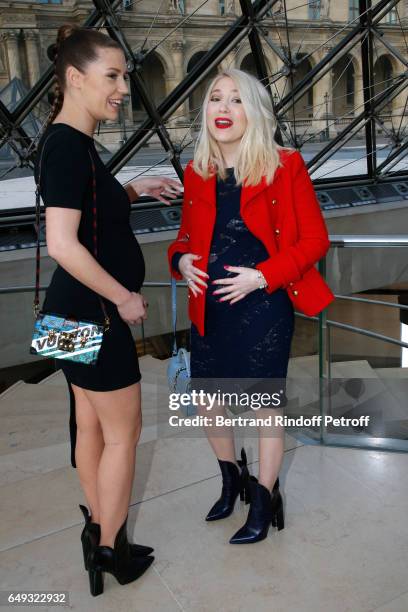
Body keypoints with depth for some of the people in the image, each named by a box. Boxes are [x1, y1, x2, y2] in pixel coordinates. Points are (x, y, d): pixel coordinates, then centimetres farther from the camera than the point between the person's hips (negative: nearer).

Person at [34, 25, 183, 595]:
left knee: (90, 423, 20)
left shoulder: (71, 141, 10)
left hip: (79, 312, 9)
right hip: (93, 314, -9)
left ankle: (99, 524, 39)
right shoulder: (68, 145, -19)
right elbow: (62, 244, -27)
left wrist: (134, 189, 11)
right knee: (123, 431, 6)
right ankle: (110, 550, 26)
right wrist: (125, 298, -17)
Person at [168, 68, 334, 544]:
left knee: (267, 408, 7)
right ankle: (231, 483, 43)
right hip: (209, 308, 5)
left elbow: (314, 239, -7)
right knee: (206, 402, 15)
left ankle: (263, 505, 30)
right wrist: (180, 260, -4)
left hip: (263, 306, -5)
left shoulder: (285, 166, -6)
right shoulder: (196, 172, 8)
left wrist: (262, 276, -18)